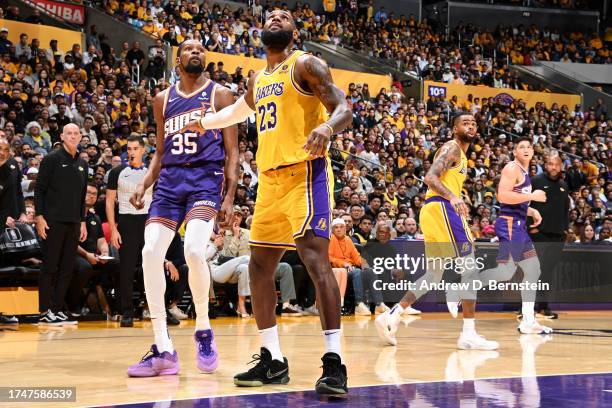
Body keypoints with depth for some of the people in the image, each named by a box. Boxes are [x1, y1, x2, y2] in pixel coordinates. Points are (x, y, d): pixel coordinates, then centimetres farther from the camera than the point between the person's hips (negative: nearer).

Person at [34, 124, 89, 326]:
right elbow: (39, 190, -5)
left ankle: (59, 309, 11)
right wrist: (39, 217, -12)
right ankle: (45, 311, 0)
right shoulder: (52, 159, -2)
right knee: (50, 267, -4)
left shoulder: (82, 164, 15)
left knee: (67, 269, 5)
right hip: (53, 221, -6)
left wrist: (83, 221, 15)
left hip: (73, 223, 6)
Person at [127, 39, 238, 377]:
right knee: (150, 252, -13)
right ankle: (163, 350, -7)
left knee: (193, 249, -28)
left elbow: (232, 151, 2)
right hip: (170, 179, 4)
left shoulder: (219, 94, 5)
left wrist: (229, 198, -8)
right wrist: (143, 185, 6)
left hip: (206, 178, -4)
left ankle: (203, 330, -4)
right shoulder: (163, 99, 17)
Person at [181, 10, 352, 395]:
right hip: (270, 178, 8)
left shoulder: (305, 65, -2)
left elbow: (343, 109, -13)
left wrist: (327, 127, -34)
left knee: (315, 259, -18)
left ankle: (334, 361, -20)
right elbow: (238, 111, 41)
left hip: (304, 172, -8)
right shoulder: (258, 80, 20)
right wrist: (200, 123, 40)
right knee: (259, 266, 8)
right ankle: (272, 360, 15)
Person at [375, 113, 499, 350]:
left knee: (434, 275, 14)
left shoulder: (461, 155, 26)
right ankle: (469, 334, -11)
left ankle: (391, 317, 9)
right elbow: (430, 177, -18)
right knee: (469, 266, -9)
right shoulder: (452, 147, -4)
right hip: (441, 209, -10)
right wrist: (452, 197, -32)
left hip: (434, 211, 10)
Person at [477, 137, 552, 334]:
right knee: (506, 272, -16)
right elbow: (503, 196, -23)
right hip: (510, 224, -10)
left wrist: (531, 211, 16)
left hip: (519, 226, 10)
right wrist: (532, 196, -18)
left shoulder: (524, 171, 21)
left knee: (533, 270, 9)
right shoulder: (512, 168, -9)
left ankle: (528, 322, 11)